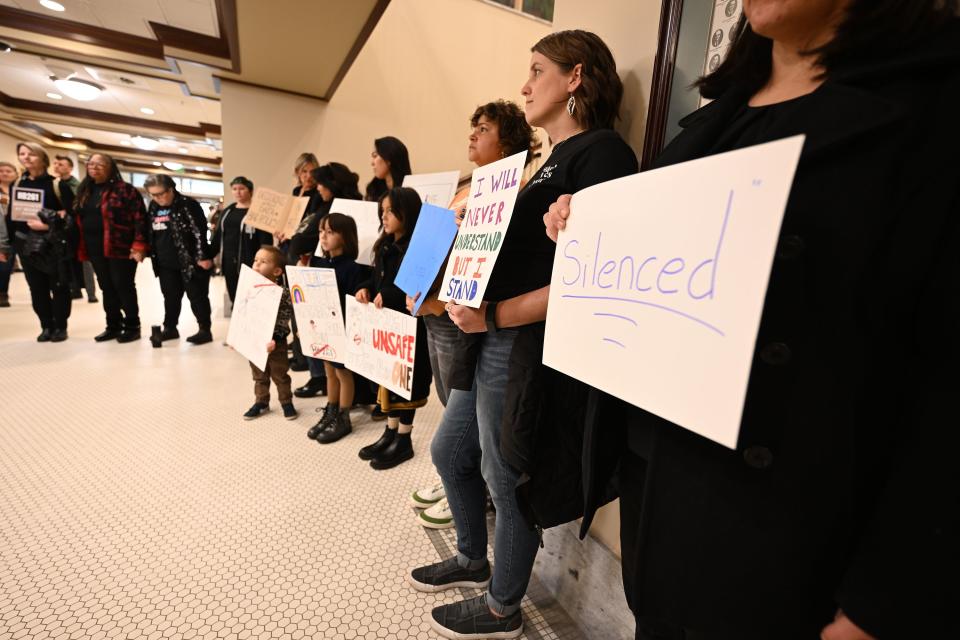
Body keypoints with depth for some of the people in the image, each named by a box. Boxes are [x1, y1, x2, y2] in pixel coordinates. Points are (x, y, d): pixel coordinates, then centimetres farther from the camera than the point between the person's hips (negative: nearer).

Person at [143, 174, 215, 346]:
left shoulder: (188, 205, -10)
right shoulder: (153, 208, 11)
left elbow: (200, 232, -15)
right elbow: (150, 233, 20)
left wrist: (203, 257, -20)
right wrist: (152, 256, 17)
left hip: (191, 261, -7)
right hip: (166, 264, 7)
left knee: (197, 297, 0)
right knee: (170, 298, 15)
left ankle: (205, 330, 7)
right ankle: (170, 328, 27)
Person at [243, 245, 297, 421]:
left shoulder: (283, 293, -17)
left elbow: (284, 320, -20)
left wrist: (275, 340, -29)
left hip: (275, 343, -5)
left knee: (280, 374, 10)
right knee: (259, 375, 19)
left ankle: (286, 402, 27)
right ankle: (261, 402, 35)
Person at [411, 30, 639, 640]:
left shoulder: (602, 151, -9)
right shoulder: (552, 160, 21)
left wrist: (495, 315, -22)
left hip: (525, 346, -10)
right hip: (492, 339, 10)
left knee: (506, 478, 8)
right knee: (450, 453, 20)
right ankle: (472, 560, 46)